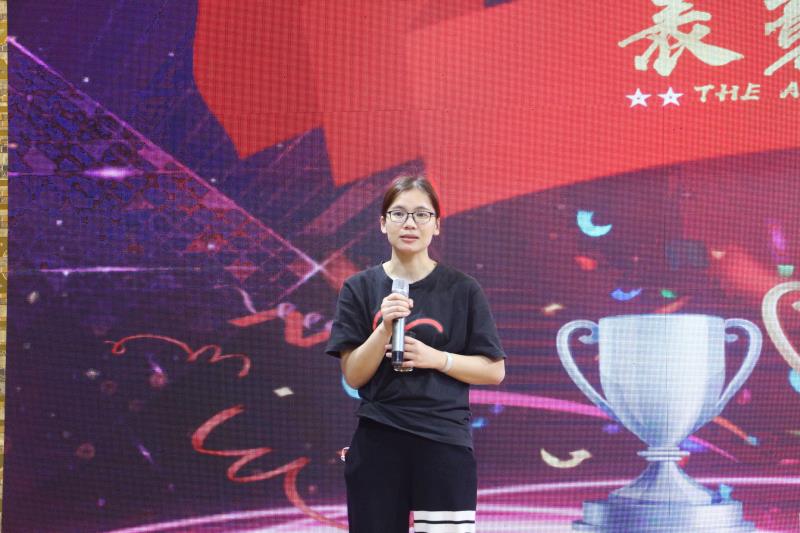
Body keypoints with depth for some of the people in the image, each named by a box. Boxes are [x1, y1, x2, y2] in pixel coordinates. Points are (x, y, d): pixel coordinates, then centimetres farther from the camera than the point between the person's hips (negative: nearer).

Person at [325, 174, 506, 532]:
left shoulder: (462, 290, 3)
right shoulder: (360, 288, 5)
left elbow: (495, 371, 3)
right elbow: (354, 376, 0)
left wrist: (437, 358, -12)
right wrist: (384, 328, -16)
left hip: (445, 443, -1)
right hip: (377, 443, 1)